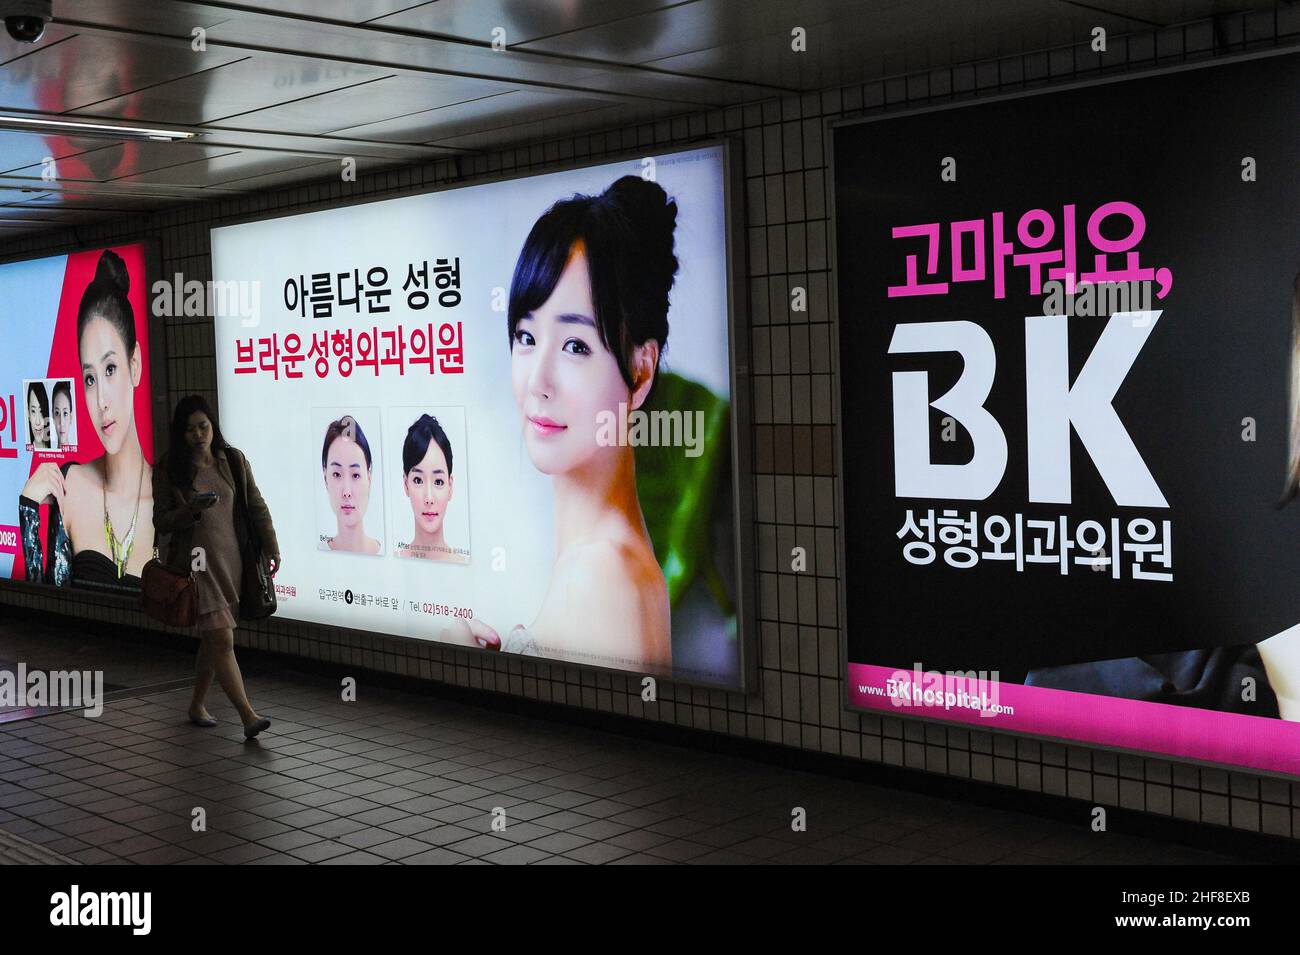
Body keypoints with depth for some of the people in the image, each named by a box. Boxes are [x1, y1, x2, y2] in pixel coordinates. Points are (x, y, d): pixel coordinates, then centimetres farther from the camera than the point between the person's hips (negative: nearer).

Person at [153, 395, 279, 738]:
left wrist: (271, 549, 7)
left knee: (211, 639, 14)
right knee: (222, 639, -13)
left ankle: (198, 704, 31)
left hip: (232, 559, 4)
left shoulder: (233, 460, 5)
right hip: (197, 561, -4)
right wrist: (190, 510, -20)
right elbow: (161, 521, -1)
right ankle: (248, 716, -16)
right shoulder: (168, 470, -2)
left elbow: (256, 506, 9)